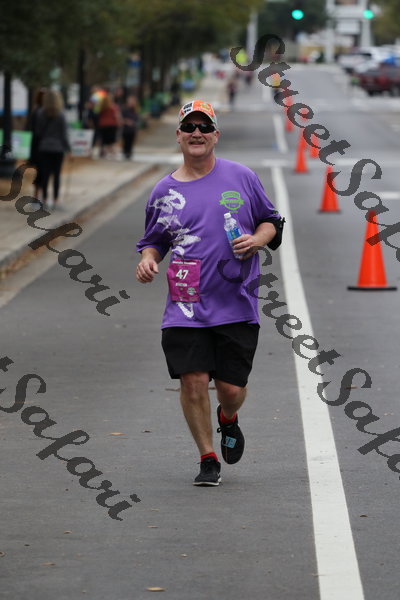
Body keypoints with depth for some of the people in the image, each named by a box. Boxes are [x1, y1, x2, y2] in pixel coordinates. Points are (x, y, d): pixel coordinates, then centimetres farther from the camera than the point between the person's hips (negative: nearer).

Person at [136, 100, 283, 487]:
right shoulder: (165, 191, 7)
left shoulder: (241, 178, 5)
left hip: (237, 305, 0)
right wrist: (147, 259, -5)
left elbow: (270, 221, 15)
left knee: (231, 388, -1)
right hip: (186, 306, 1)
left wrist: (256, 240, -6)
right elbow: (154, 240, 17)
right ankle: (208, 459, 9)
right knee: (193, 382, -9)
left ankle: (228, 420, 37)